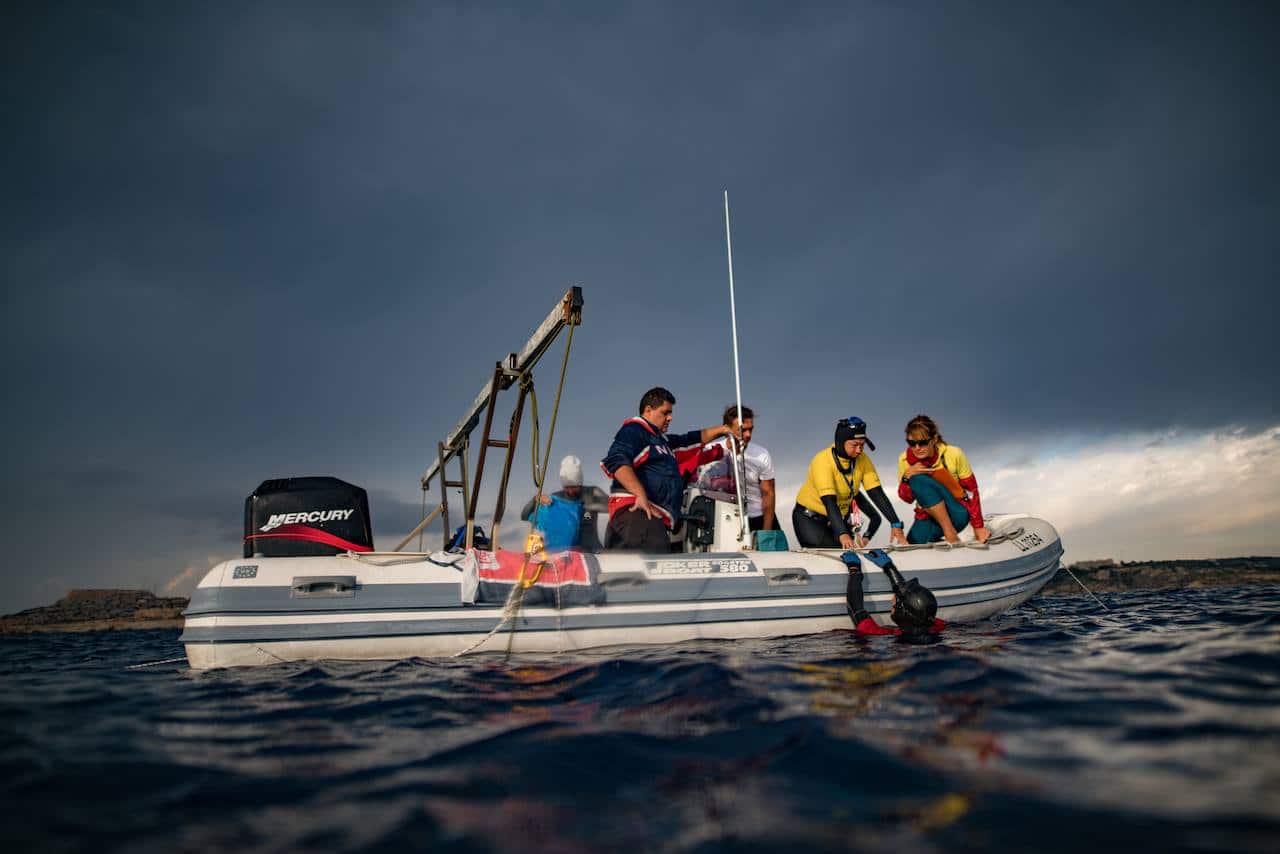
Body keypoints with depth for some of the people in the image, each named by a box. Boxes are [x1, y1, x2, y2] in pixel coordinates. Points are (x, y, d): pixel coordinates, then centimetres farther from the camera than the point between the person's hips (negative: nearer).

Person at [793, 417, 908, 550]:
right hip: (809, 518, -5)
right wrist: (842, 534, -45)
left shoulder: (862, 460, -9)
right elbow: (829, 501, -34)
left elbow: (877, 494, -12)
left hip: (838, 518, 5)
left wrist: (895, 524, -23)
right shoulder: (822, 461, -25)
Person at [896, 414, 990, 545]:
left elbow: (971, 490, -7)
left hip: (956, 514, -3)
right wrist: (906, 478, -24)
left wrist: (978, 527, -7)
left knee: (920, 479, -27)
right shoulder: (905, 459, -10)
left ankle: (950, 532, -18)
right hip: (928, 516, 3)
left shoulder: (953, 454, -17)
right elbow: (907, 498, -4)